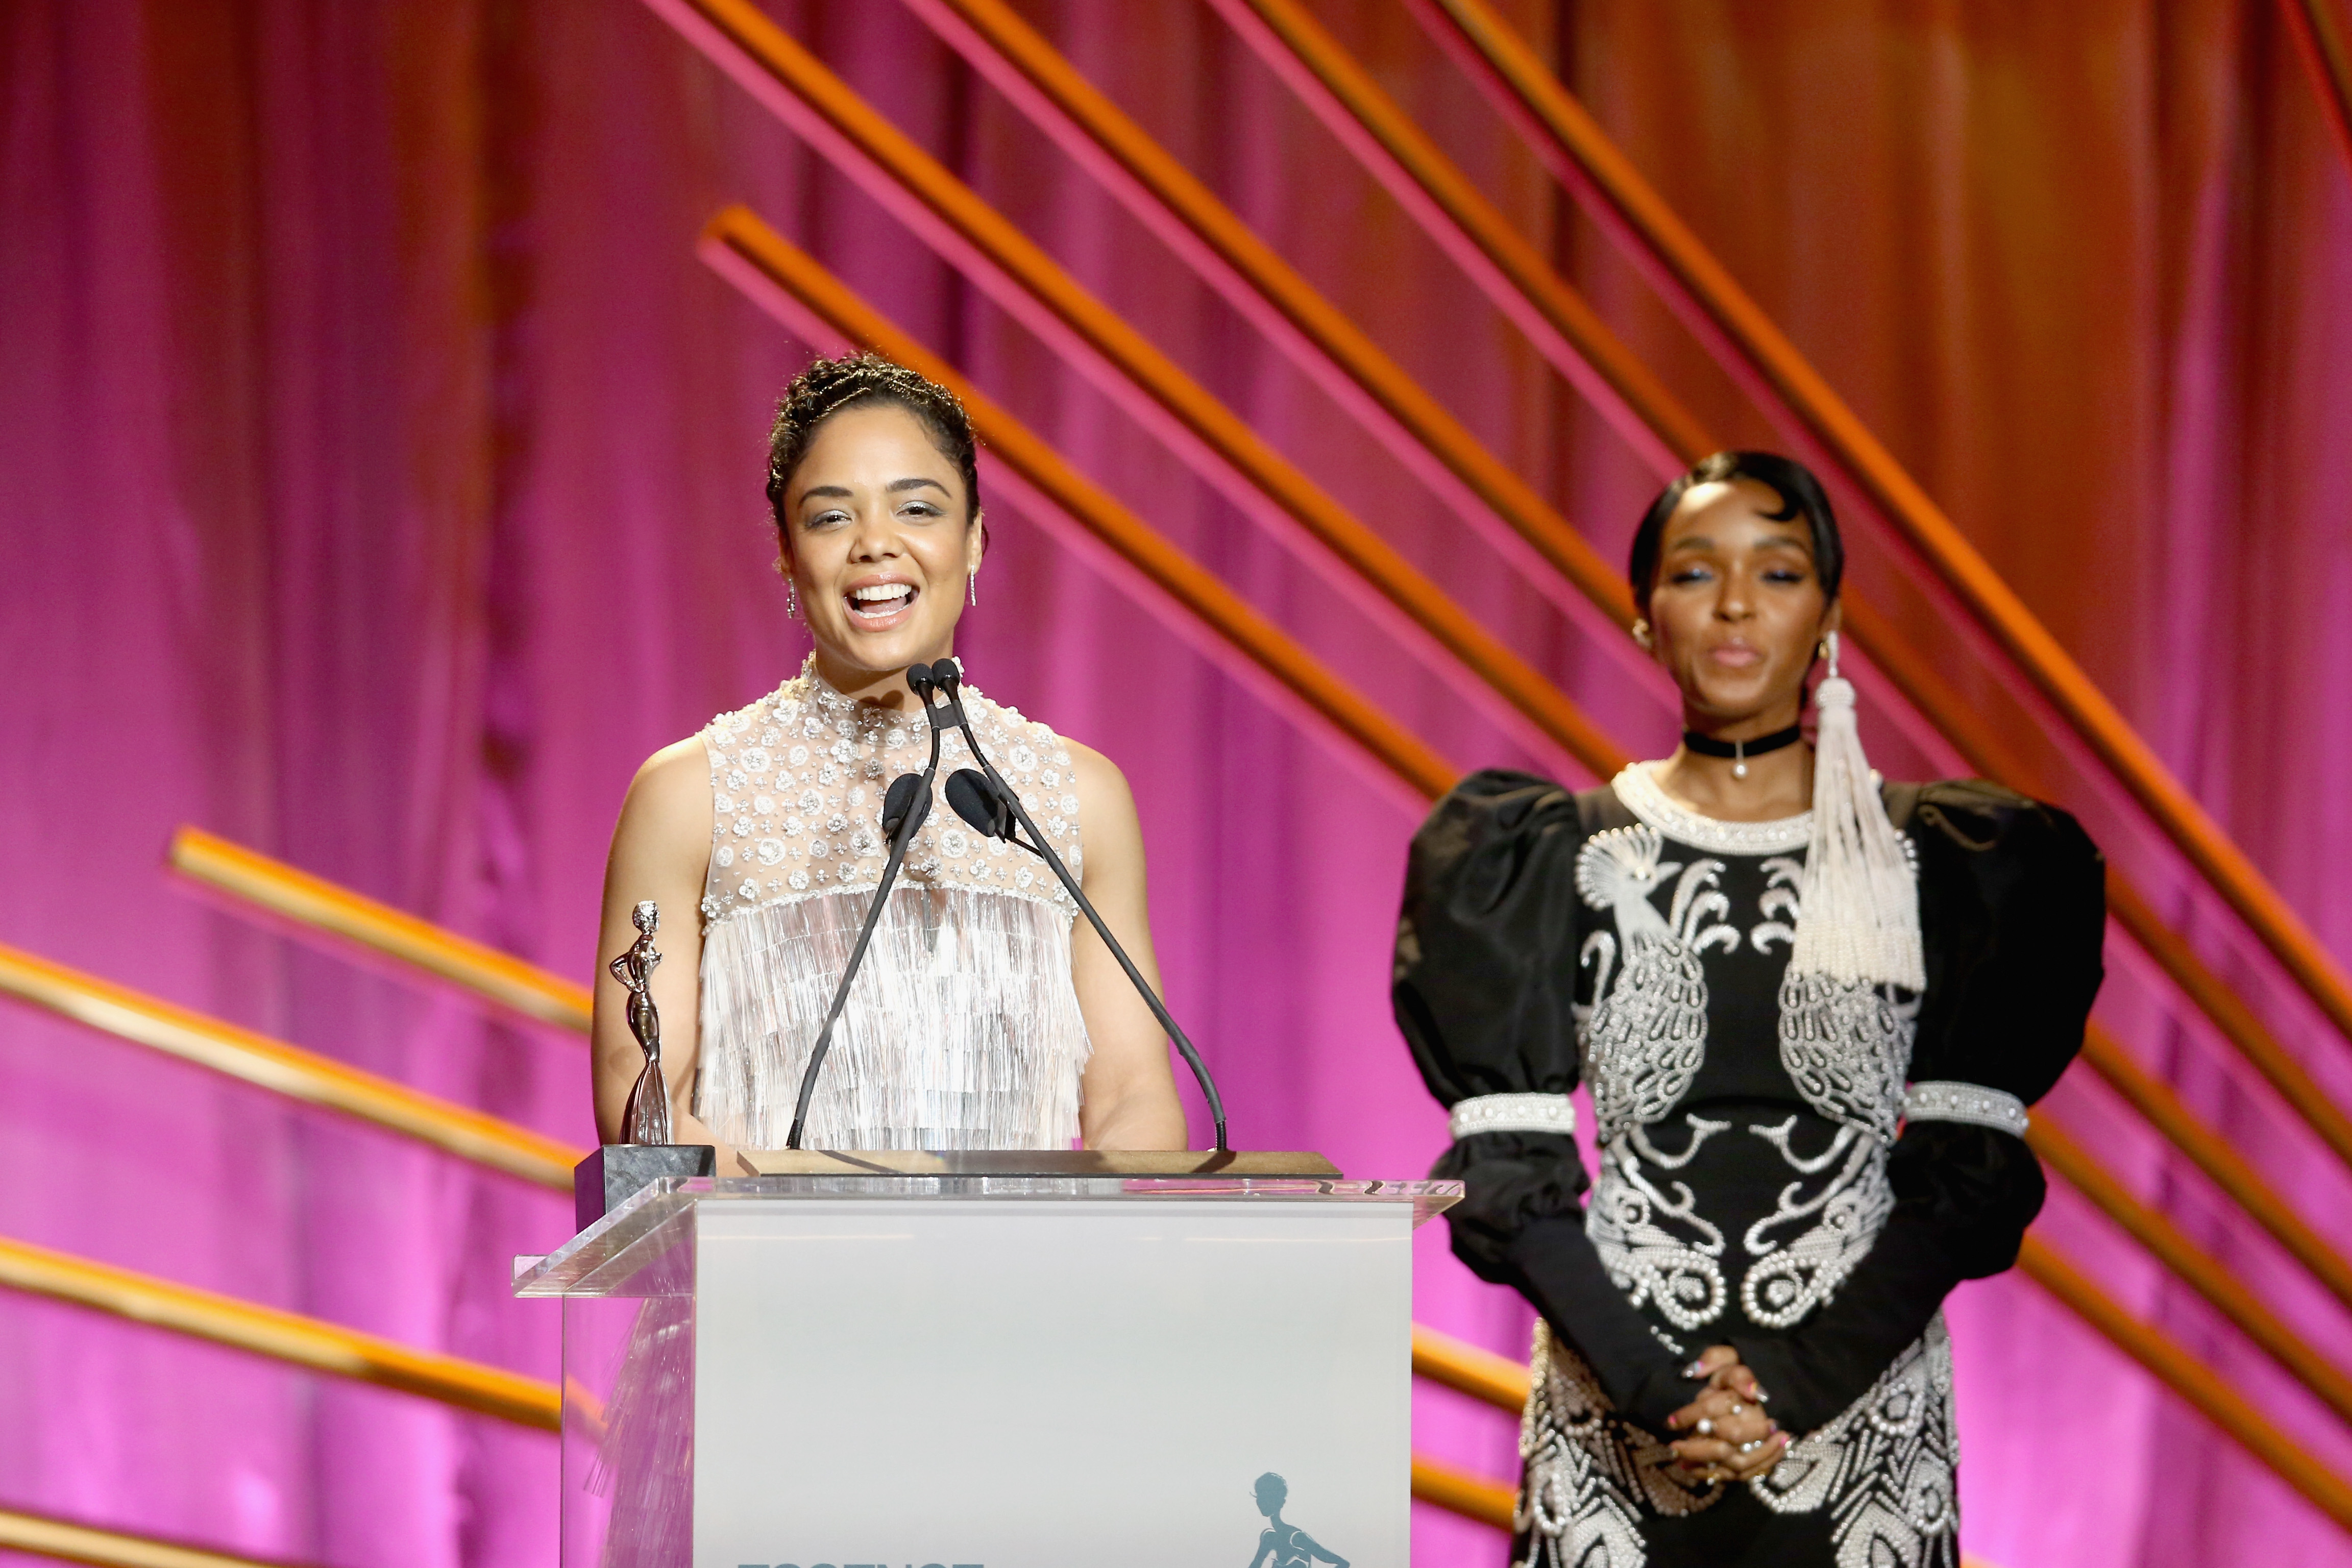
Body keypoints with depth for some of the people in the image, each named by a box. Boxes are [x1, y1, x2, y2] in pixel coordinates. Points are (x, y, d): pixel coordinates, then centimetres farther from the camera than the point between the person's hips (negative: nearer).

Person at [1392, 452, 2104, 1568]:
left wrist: (1804, 1382, -15)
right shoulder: (1555, 860, 3)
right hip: (1616, 1420, 0)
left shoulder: (1941, 863, 2)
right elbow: (1508, 1177, -2)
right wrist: (1657, 1385, -15)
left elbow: (1967, 1173, -3)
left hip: (1862, 1412, 0)